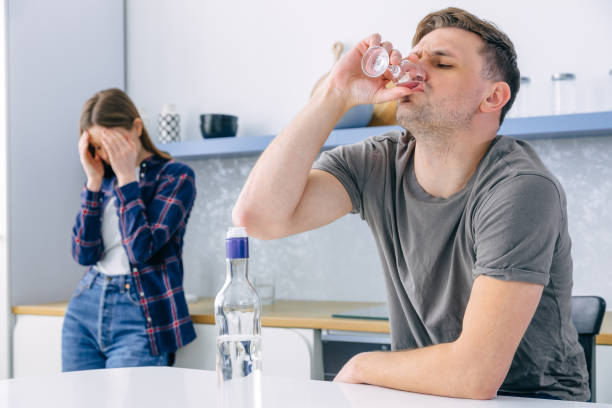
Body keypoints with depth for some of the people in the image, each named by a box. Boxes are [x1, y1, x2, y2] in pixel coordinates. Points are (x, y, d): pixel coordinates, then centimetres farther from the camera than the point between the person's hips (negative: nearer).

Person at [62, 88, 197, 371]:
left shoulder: (175, 176, -4)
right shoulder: (104, 177, 11)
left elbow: (141, 249, -16)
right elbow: (84, 254, 0)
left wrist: (126, 177, -12)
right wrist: (94, 181, -4)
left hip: (139, 315, -5)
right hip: (85, 307, 5)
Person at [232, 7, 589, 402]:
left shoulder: (521, 190, -21)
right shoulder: (379, 165, -4)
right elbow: (259, 215, -18)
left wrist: (360, 367, -11)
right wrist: (336, 94, -19)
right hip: (419, 393, 5)